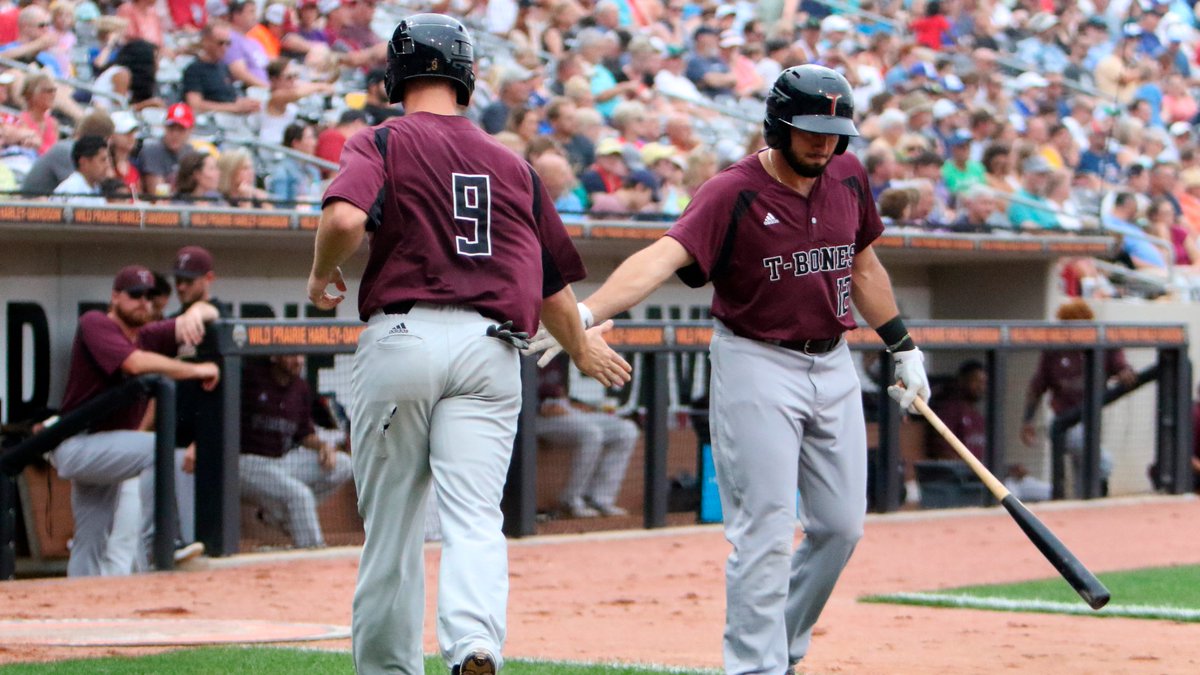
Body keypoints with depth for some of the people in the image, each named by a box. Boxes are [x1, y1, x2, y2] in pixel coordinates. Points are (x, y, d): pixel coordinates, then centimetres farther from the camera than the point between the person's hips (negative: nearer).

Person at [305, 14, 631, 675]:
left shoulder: (382, 143, 4)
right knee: (474, 515, -6)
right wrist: (582, 346, 39)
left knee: (391, 520, 10)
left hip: (401, 339, -2)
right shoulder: (511, 164, 16)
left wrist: (322, 275, 2)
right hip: (491, 348, 2)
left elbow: (346, 216, -18)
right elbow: (551, 280, 22)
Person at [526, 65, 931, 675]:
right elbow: (665, 254, -32)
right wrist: (584, 313, -46)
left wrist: (903, 347, 21)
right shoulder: (733, 192, -17)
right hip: (757, 366, -6)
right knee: (765, 532, -9)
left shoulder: (847, 176, 3)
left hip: (833, 365, 7)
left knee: (841, 525, 10)